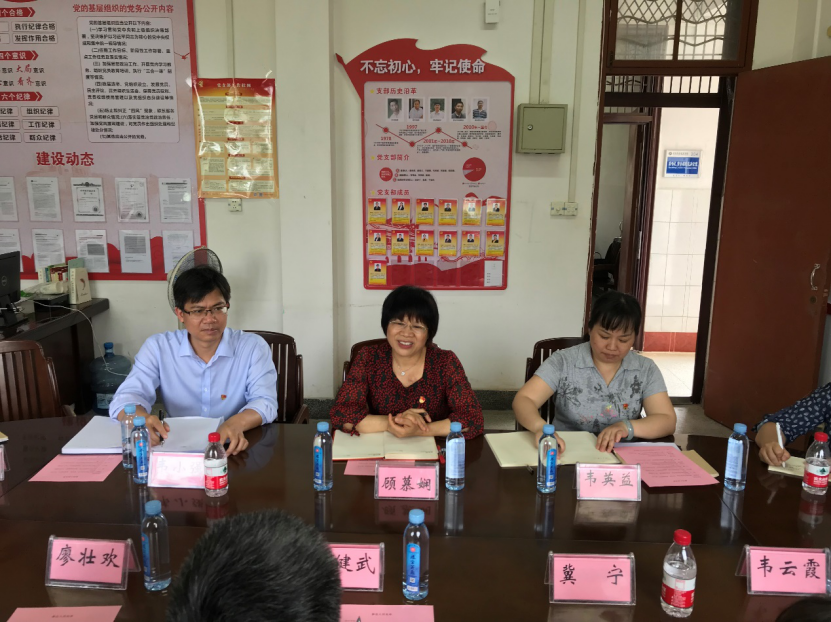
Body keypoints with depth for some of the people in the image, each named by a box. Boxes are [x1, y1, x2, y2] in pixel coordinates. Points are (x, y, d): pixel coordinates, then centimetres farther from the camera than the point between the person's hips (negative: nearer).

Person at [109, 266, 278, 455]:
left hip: (234, 450, 0)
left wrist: (237, 423, -36)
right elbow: (124, 398, -5)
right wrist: (143, 419, -30)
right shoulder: (158, 347, 1)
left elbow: (265, 402, -12)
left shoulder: (253, 347, -4)